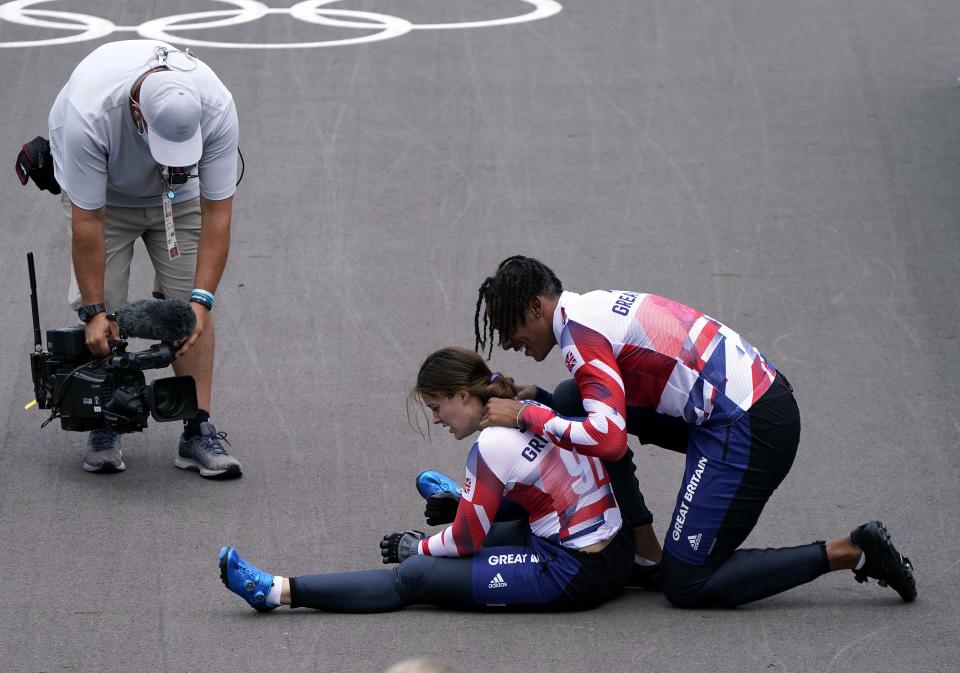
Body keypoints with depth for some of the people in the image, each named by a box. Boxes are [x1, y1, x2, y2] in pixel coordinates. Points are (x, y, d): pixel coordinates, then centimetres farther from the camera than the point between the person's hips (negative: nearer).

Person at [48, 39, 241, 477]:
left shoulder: (216, 108, -36)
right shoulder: (89, 113, -42)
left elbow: (216, 213, -27)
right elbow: (88, 220, -32)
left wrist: (201, 300, -31)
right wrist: (94, 311, -27)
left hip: (177, 195, 2)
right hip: (101, 192, -2)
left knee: (191, 307, -9)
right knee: (103, 307, -12)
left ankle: (197, 431, -4)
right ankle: (104, 430, 2)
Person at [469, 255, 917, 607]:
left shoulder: (578, 331, -14)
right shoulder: (595, 305, 15)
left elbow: (609, 439, -26)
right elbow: (609, 411, 26)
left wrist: (524, 416, -16)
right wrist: (535, 401, 14)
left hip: (747, 430, -10)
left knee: (686, 585, -2)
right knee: (571, 402, 10)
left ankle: (850, 552, -3)